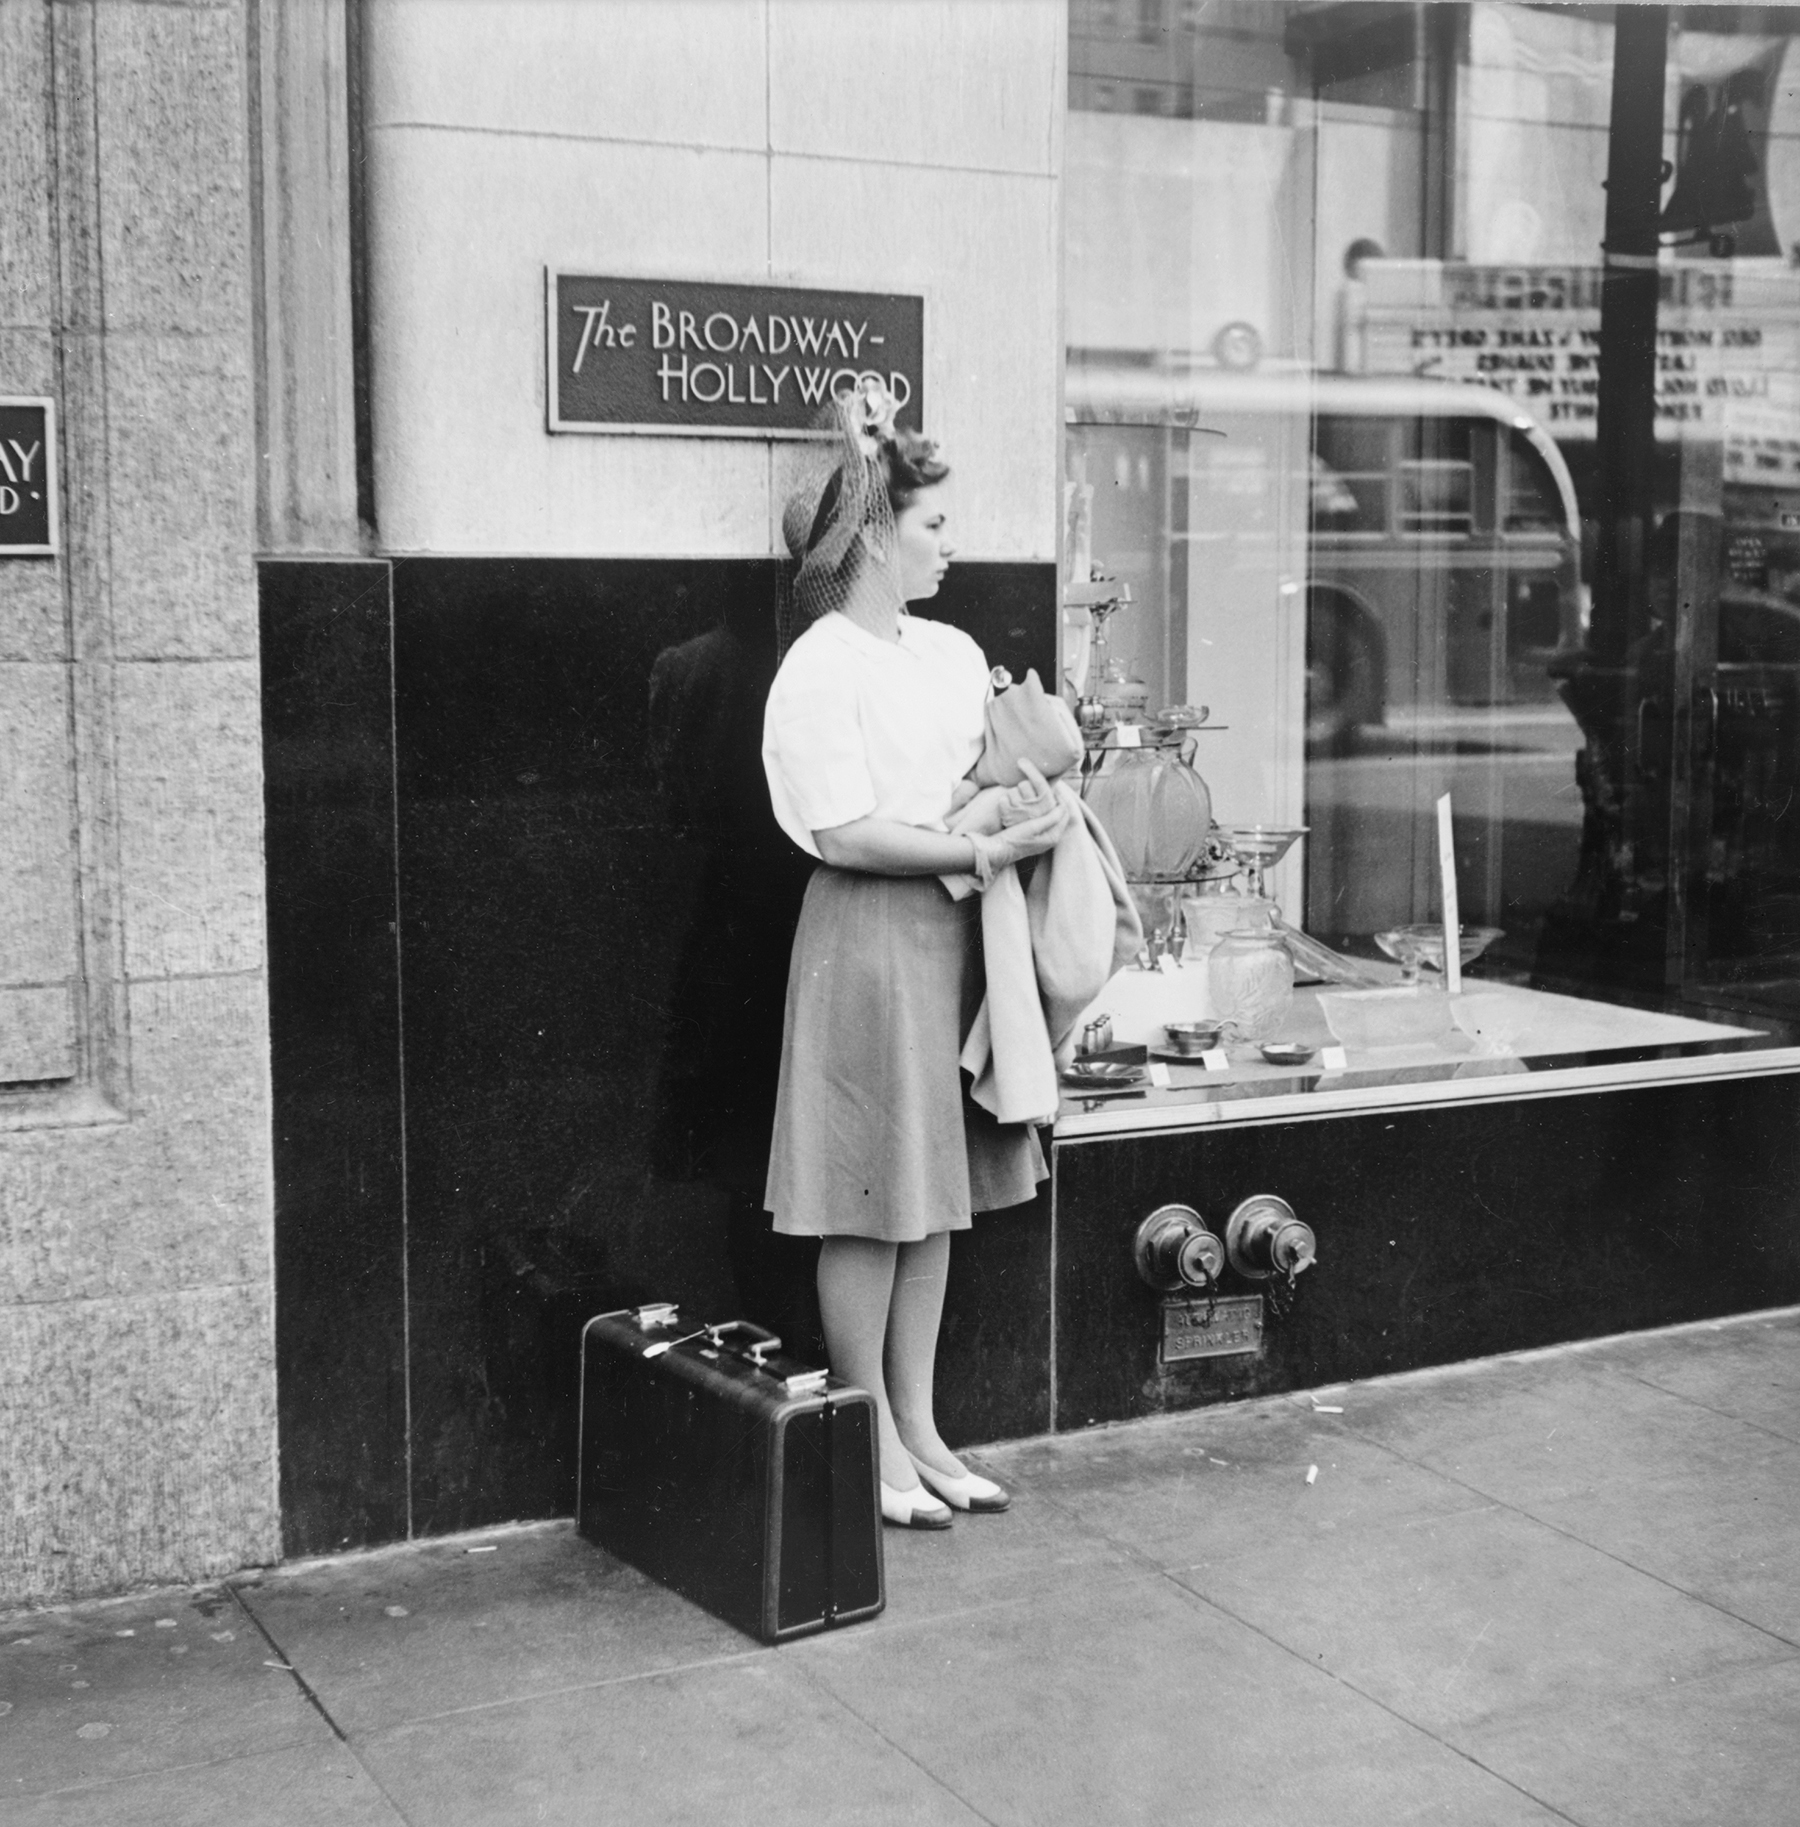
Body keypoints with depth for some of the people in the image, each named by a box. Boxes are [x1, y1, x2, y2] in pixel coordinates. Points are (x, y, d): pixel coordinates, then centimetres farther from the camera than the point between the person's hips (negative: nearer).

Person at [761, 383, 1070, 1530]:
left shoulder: (954, 653, 12)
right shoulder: (820, 671, -11)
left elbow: (1001, 778, 19)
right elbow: (846, 834, -17)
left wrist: (1012, 812, -3)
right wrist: (979, 847, -16)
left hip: (955, 934, 8)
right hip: (868, 935, -7)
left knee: (936, 1194, 12)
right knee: (871, 1201, 0)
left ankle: (919, 1429, 22)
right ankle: (875, 1445, 12)